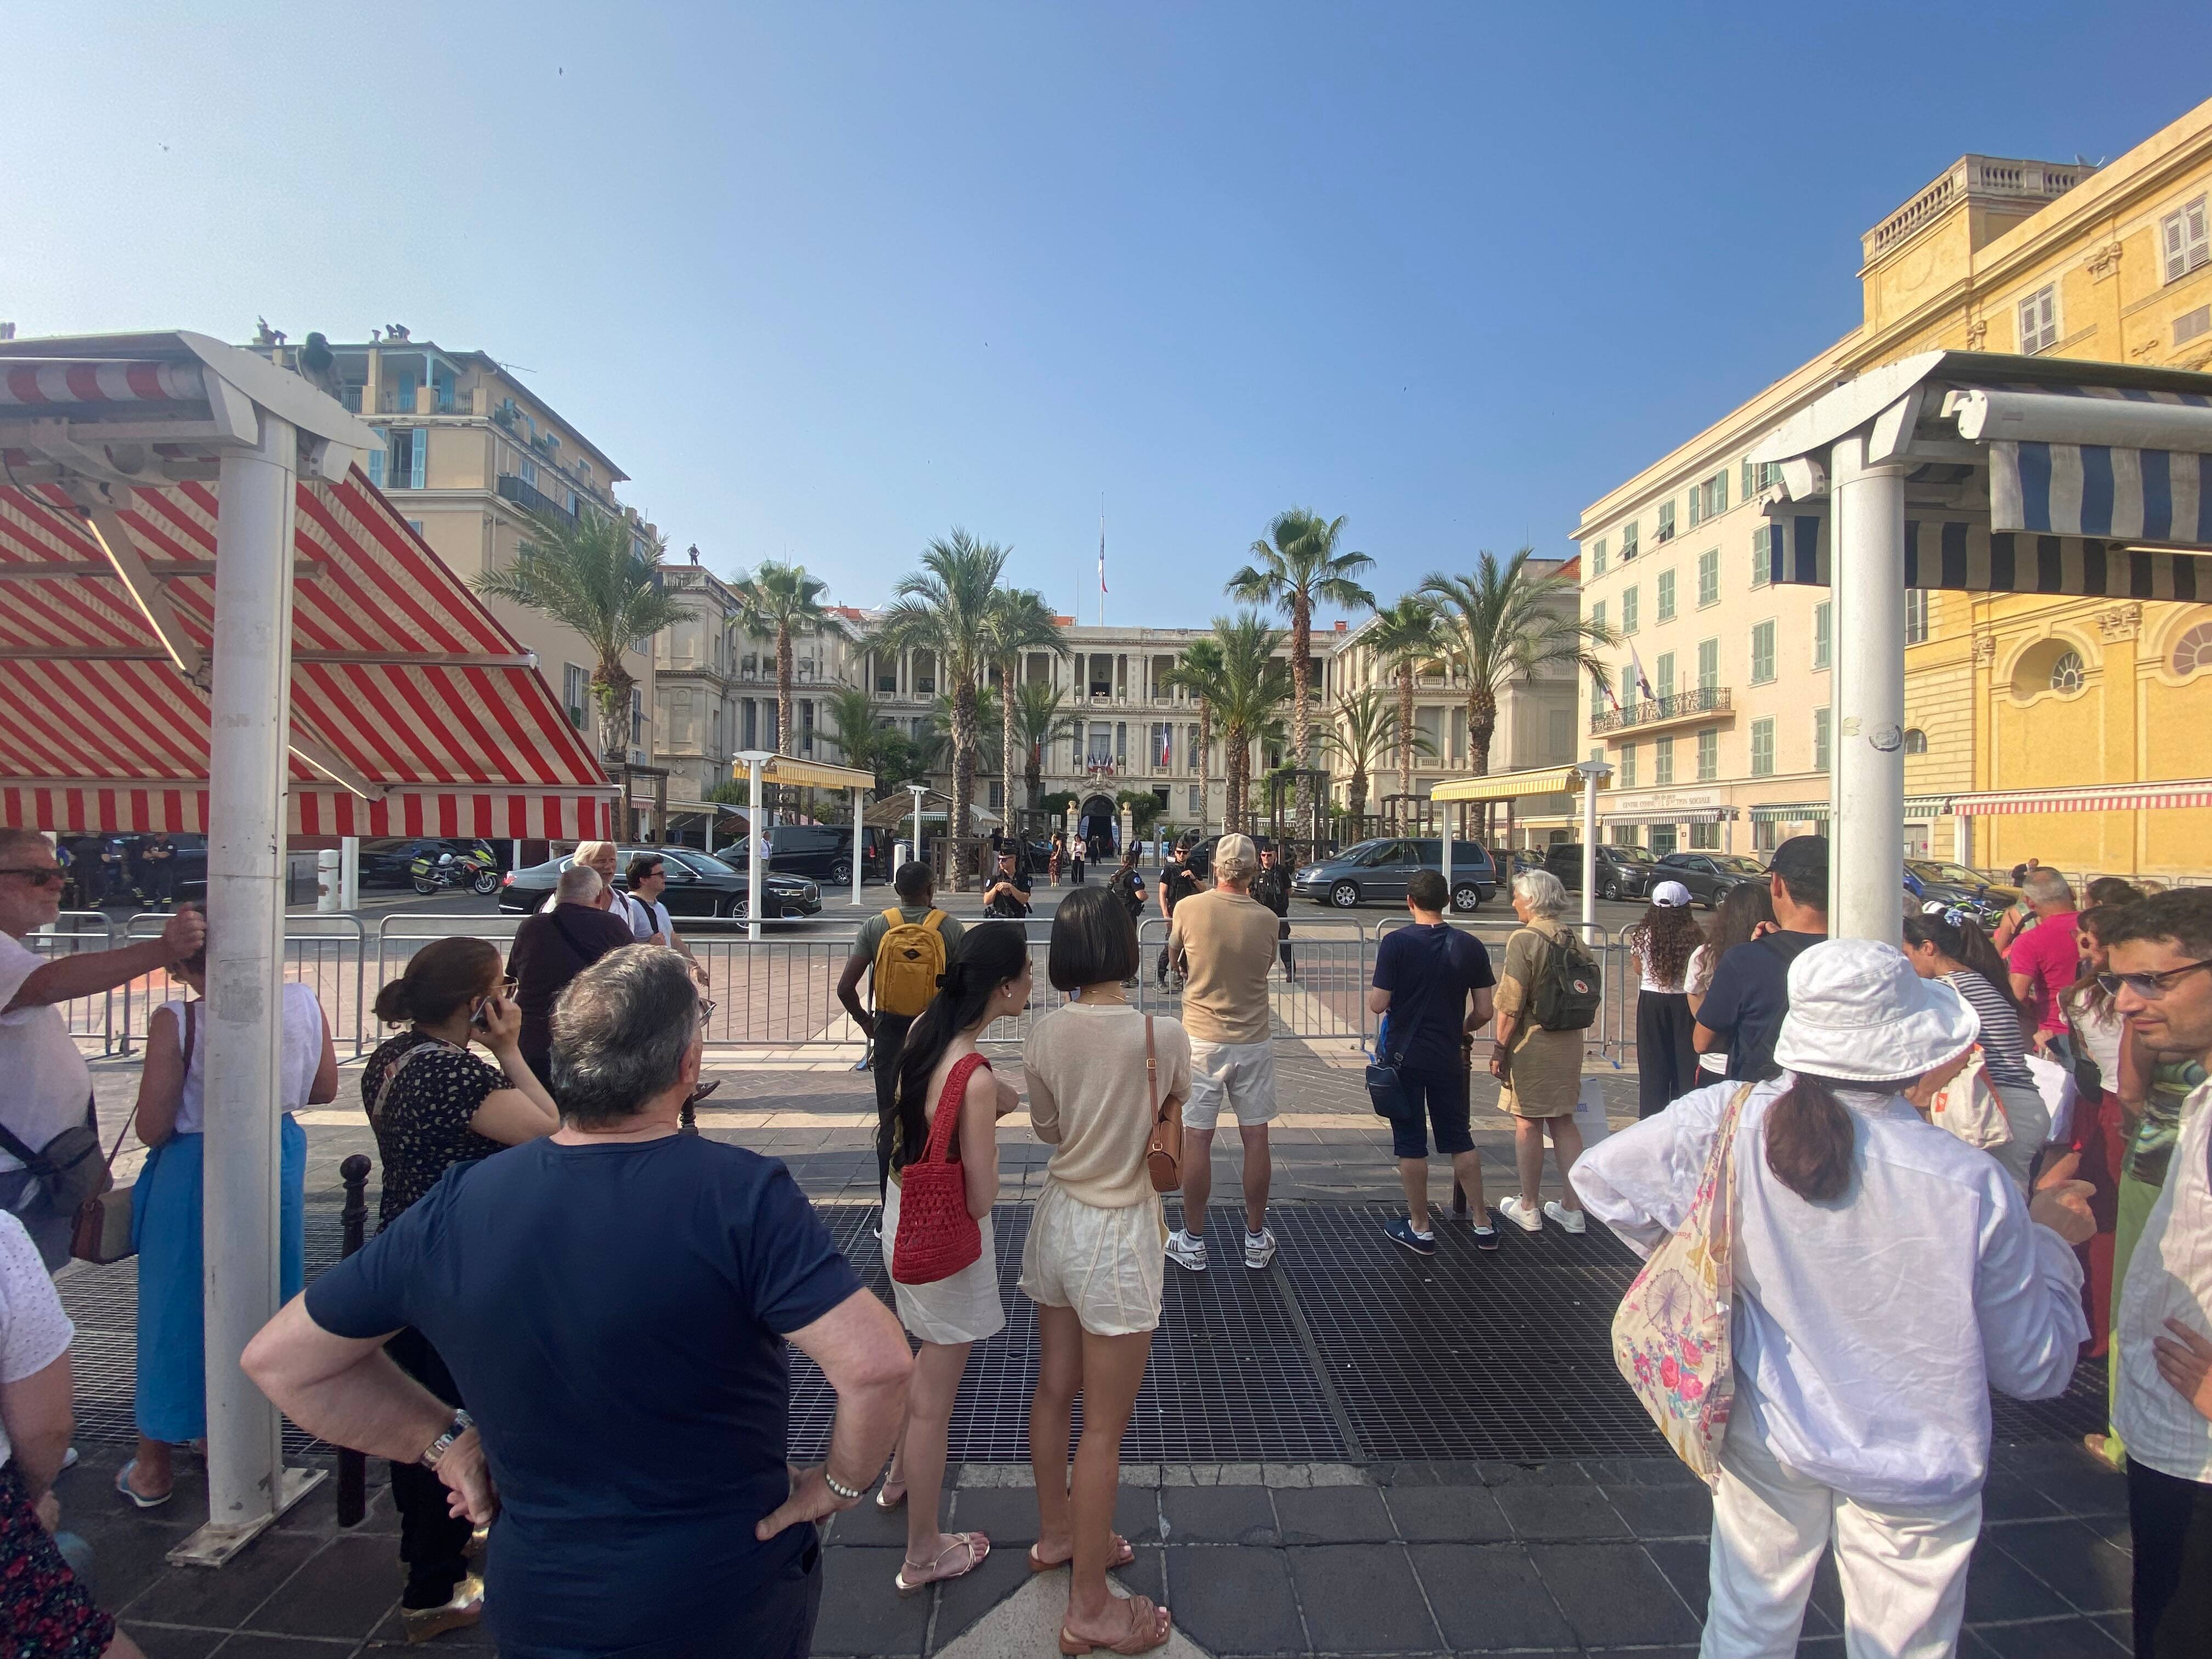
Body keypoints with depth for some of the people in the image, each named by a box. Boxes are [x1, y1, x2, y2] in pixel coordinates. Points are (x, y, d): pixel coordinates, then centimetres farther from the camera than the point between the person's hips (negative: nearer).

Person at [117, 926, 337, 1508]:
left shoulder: (176, 1022, -20)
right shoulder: (303, 1003, -10)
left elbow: (152, 1128, -14)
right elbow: (324, 1089, 2)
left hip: (193, 1173, -4)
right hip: (277, 1163, 4)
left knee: (177, 1309, 15)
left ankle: (153, 1467, 31)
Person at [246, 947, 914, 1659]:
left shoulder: (451, 1208, -13)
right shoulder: (741, 1194, -27)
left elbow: (278, 1359, 1)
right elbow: (876, 1363, -33)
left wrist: (442, 1440, 5)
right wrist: (840, 1483, -14)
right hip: (733, 1601, -2)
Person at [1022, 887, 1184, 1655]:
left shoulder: (1043, 1034, -8)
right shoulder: (1163, 1033, -21)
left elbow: (1047, 1129, 6)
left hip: (1057, 1218, 6)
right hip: (1117, 1235, -5)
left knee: (1054, 1391, 24)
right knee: (1104, 1428, 10)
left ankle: (1056, 1534, 47)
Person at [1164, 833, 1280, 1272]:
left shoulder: (1189, 909, -11)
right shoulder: (1267, 919, -7)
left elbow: (1172, 955, 6)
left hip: (1202, 1040, -2)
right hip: (1254, 1040, 2)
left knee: (1196, 1139, 7)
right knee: (1255, 1138, 12)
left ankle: (1193, 1242, 18)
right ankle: (1257, 1239, 25)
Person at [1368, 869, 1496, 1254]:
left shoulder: (1396, 942, -13)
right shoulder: (1470, 945, -3)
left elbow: (1377, 1005, -16)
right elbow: (1484, 1011, -1)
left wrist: (1373, 993, 7)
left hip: (1405, 1056, -3)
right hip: (1448, 1057, 3)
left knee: (1411, 1143, 7)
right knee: (1460, 1139, 17)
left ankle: (1420, 1228, 17)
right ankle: (1483, 1225, 24)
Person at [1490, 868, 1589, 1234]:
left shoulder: (1524, 939, -14)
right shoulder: (1571, 939, 6)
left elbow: (1511, 1003, -16)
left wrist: (1499, 1047, -10)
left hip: (1531, 1042, -7)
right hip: (1569, 1044, 7)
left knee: (1527, 1122, 4)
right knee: (1564, 1121, 14)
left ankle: (1528, 1209, 14)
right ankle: (1572, 1207, 20)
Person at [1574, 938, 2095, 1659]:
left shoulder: (1729, 1121, -20)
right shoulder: (1971, 1186, -24)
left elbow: (1599, 1174, -7)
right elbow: (2035, 1367, -9)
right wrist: (2051, 1240, 6)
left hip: (1765, 1443, 1)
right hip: (1913, 1470, -1)